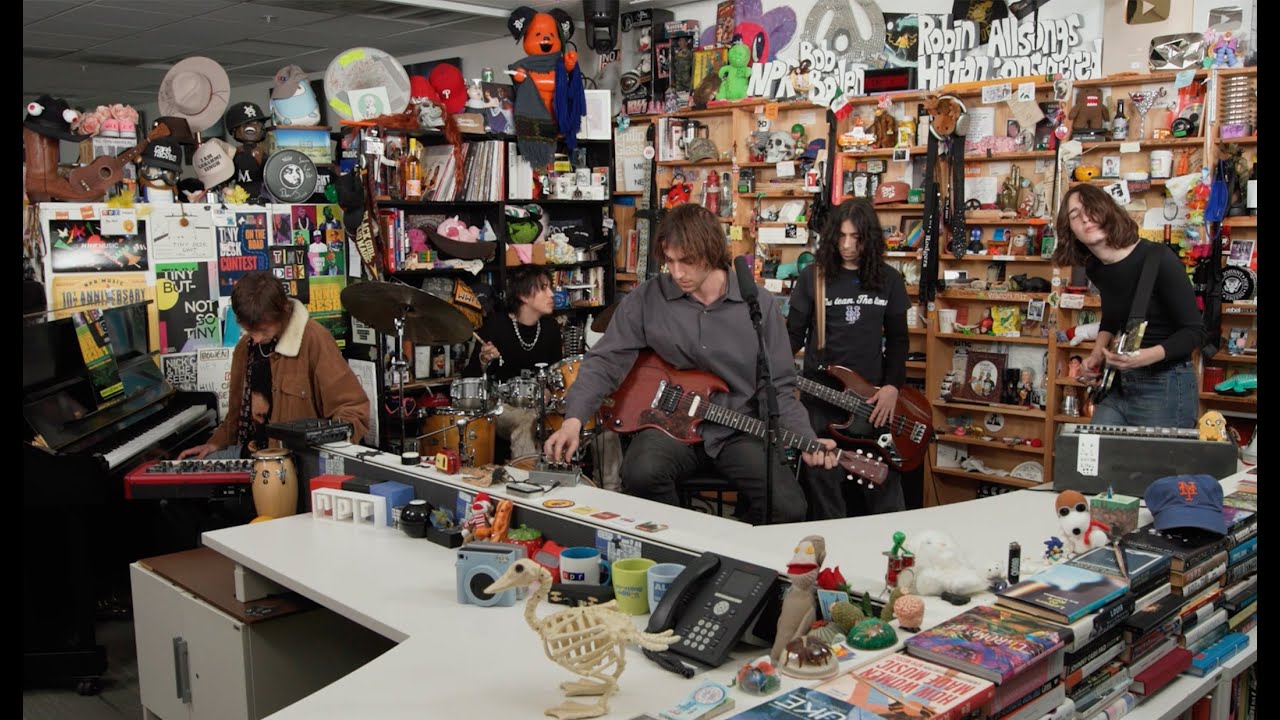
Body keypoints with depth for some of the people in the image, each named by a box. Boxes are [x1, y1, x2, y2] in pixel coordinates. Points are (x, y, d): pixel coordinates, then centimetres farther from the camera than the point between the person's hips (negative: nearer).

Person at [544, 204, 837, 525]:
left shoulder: (759, 304, -3)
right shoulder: (646, 299, -4)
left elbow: (777, 388, 1)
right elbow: (604, 362, -4)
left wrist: (806, 439, -15)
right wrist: (574, 419, -21)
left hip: (738, 430, 1)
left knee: (788, 508, -22)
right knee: (642, 474, -34)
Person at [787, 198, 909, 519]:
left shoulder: (888, 280, 5)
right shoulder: (813, 276, -1)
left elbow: (898, 339, 9)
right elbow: (794, 334, 1)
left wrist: (892, 386, -4)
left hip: (873, 398, 1)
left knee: (884, 485, 5)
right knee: (824, 483, 4)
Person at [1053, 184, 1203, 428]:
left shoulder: (1158, 259, -18)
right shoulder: (1095, 269, 3)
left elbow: (1193, 331, -14)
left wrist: (1145, 357, -30)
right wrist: (1096, 355, 6)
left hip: (1165, 386, -6)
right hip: (1117, 385, 6)